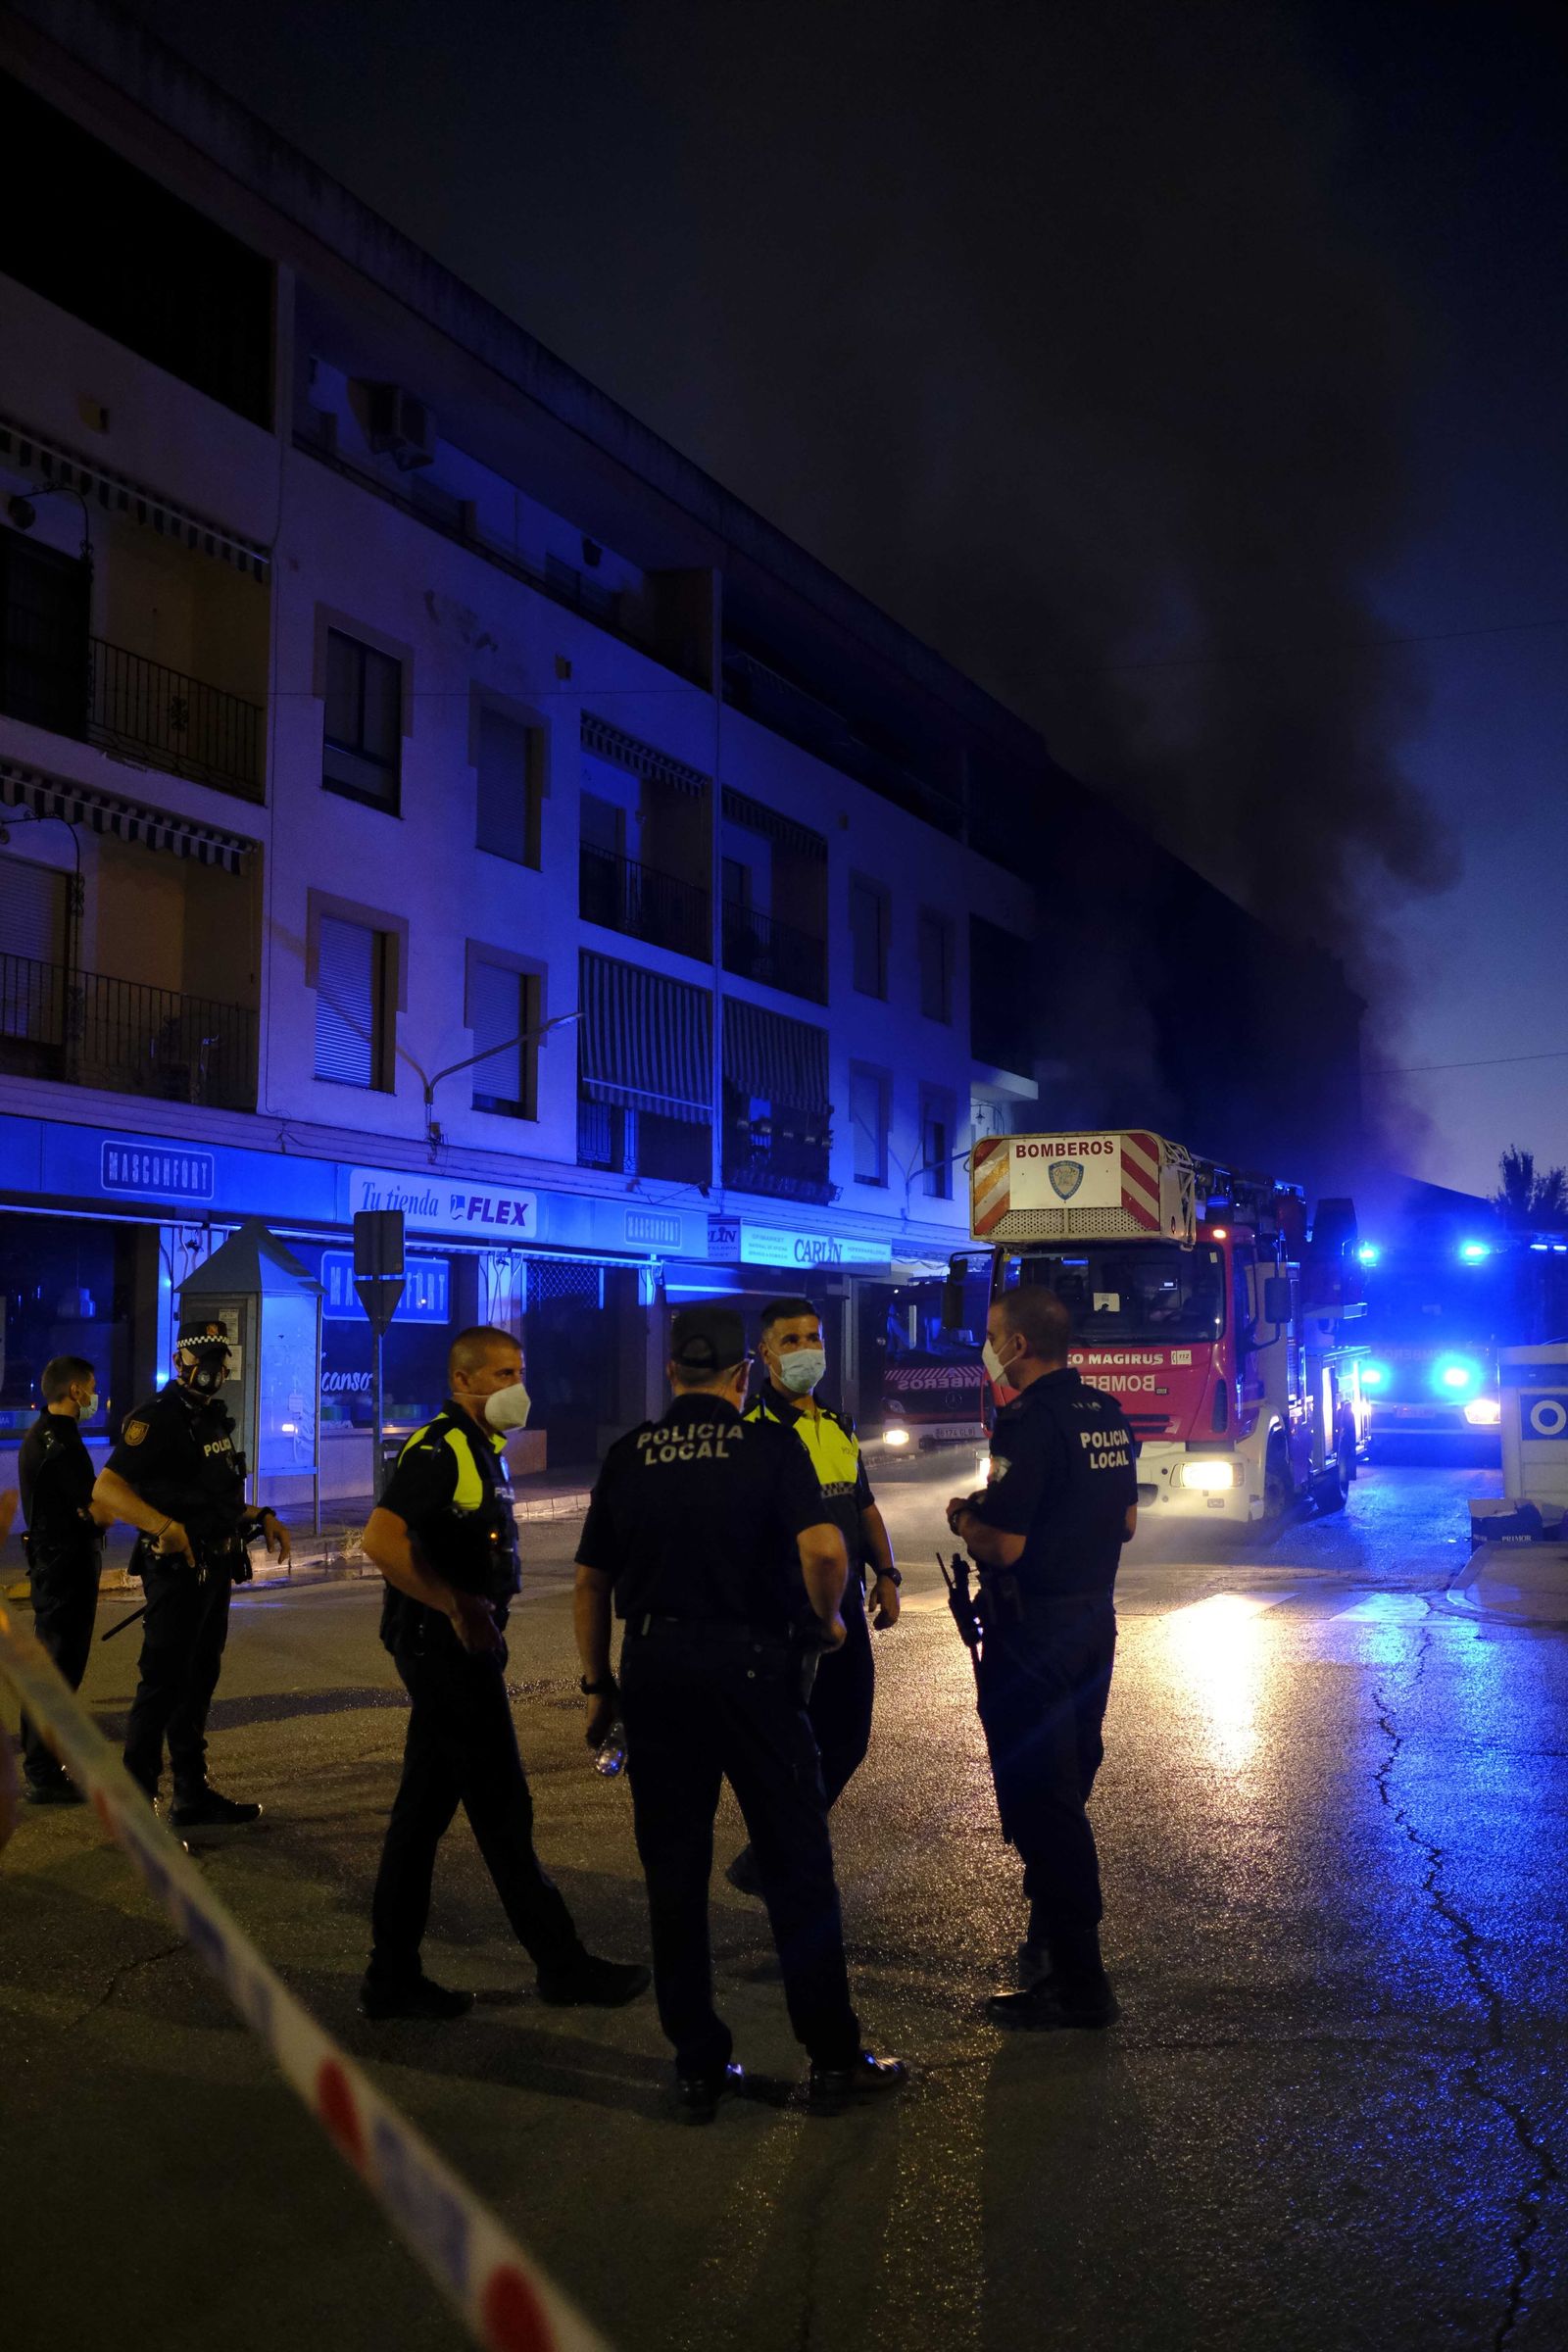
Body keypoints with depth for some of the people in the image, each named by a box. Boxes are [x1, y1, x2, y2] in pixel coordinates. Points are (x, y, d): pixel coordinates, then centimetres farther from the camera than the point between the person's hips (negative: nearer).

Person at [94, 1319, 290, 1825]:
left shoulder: (213, 1419, 15)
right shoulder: (158, 1419, -14)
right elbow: (106, 1489, -24)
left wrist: (262, 1518, 13)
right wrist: (165, 1527, -34)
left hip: (214, 1570, 9)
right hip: (178, 1569, -9)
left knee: (199, 1682, 16)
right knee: (162, 1684, -6)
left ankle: (192, 1794, 27)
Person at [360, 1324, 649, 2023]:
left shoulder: (478, 1448, 16)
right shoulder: (440, 1448, -16)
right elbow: (380, 1540, -28)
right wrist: (459, 1607, -23)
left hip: (457, 1645, 10)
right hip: (444, 1644, -10)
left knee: (424, 1807, 11)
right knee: (501, 1809, 0)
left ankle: (393, 1976, 18)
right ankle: (562, 1965, 10)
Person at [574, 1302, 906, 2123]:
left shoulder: (627, 1455, 5)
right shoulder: (769, 1446, -4)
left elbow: (591, 1584, 8)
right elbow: (822, 1548, -19)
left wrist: (598, 1684, 17)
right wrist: (827, 1620, 0)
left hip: (654, 1666, 3)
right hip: (751, 1664, -3)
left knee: (674, 1871, 10)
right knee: (797, 1863, 7)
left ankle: (698, 2066, 16)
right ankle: (833, 2059, 13)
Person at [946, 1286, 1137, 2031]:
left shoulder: (1029, 1423, -20)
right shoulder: (1107, 1415, 8)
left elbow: (1003, 1545, -25)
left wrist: (963, 1520, -4)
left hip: (1033, 1628, -9)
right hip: (1095, 1618, 9)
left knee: (1038, 1801, 0)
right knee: (1067, 1792, 21)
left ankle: (1076, 1981, 5)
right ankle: (1055, 1934, 35)